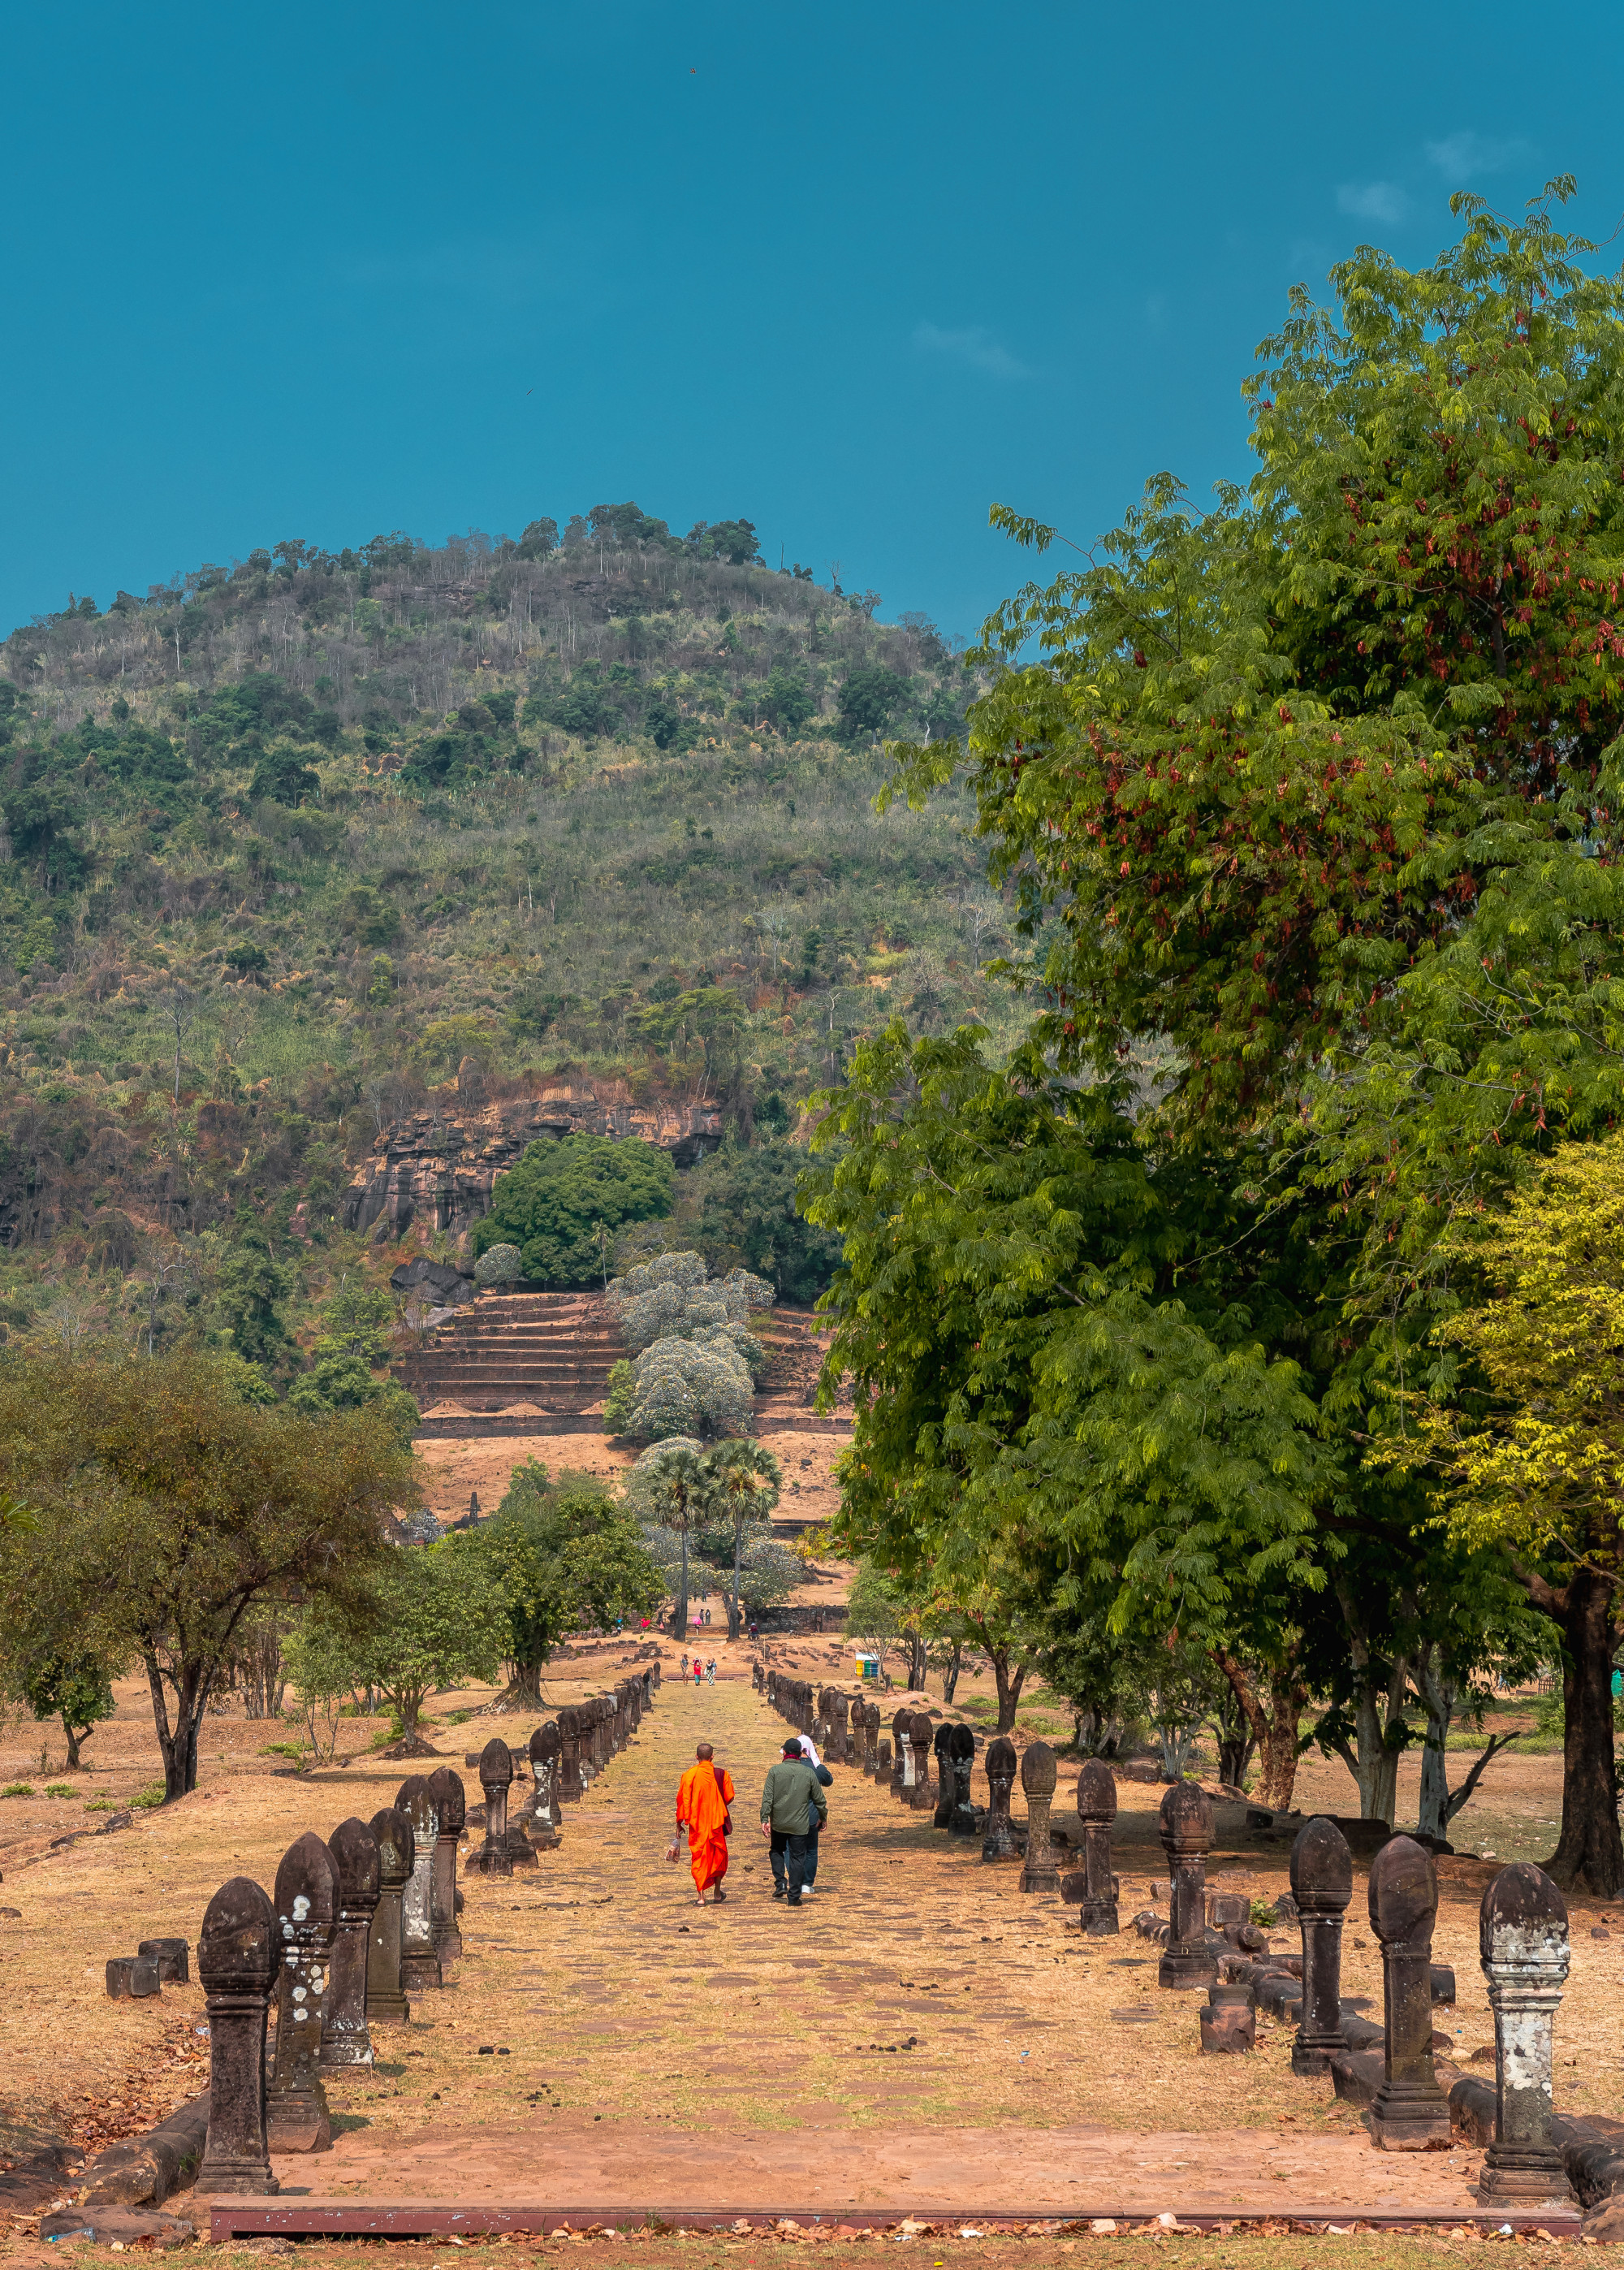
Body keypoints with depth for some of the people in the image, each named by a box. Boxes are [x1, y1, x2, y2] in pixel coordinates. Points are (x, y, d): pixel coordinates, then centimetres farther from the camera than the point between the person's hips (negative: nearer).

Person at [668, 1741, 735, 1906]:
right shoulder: (722, 1774, -5)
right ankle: (717, 1892, 26)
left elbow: (682, 1800, -6)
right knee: (718, 1854, 19)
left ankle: (701, 1896, -4)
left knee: (698, 1857, 3)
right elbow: (729, 1798, -1)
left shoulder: (689, 1775, -8)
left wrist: (679, 1822, 3)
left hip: (696, 1823, -1)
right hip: (717, 1821, 1)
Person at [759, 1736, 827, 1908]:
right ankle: (793, 1897, 4)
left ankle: (780, 1883, 8)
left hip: (778, 1823, 0)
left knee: (777, 1851, 23)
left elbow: (767, 1798, -10)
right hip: (800, 1824, 0)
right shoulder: (809, 1773, -2)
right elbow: (819, 1799, 6)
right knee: (797, 1857, 5)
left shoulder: (775, 1771, -5)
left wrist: (765, 1819, -7)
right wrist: (823, 1817, 20)